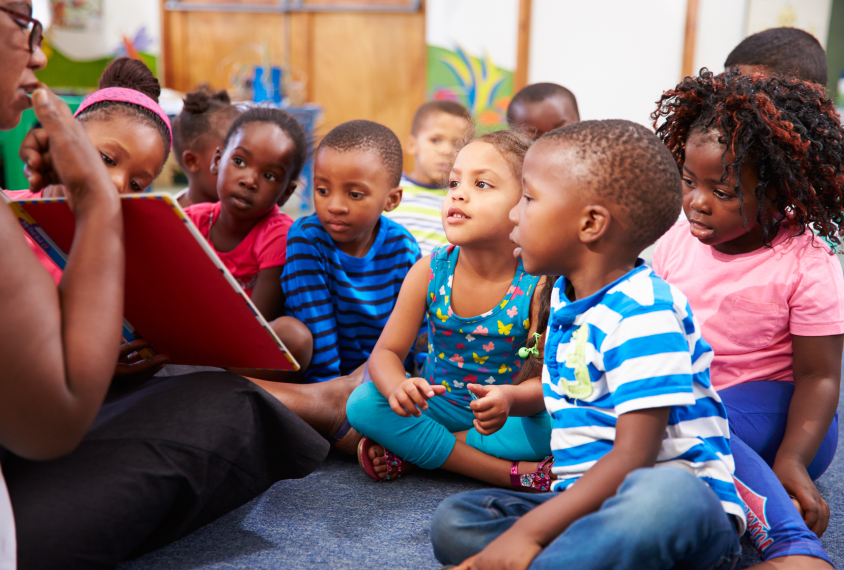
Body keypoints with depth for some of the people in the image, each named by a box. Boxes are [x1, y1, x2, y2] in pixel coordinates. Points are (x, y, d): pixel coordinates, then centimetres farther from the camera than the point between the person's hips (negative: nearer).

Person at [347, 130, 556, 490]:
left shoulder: (538, 284, -18)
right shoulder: (429, 272, -10)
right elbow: (387, 351, -8)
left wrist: (511, 399, -43)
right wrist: (397, 387, -32)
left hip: (504, 416, -2)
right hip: (436, 405, 3)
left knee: (551, 427, -33)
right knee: (363, 404, -22)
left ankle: (411, 451, -18)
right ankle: (511, 473, -21)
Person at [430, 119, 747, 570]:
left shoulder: (643, 310, -17)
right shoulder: (565, 298, 13)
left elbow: (633, 457, -24)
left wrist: (527, 532, -25)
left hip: (686, 503, -8)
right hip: (587, 502, 9)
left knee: (664, 494, -43)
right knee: (453, 520, -10)